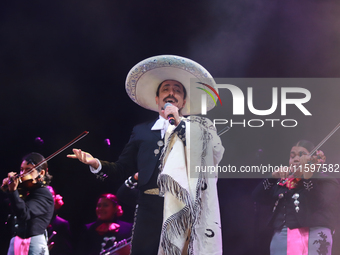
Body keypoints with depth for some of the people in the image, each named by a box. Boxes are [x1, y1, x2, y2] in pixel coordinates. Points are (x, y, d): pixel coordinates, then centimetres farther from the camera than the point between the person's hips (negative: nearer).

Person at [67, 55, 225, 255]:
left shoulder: (198, 129, 16)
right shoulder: (142, 131, 21)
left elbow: (216, 155, -4)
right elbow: (122, 170, 16)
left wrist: (179, 123, -1)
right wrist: (97, 164, -5)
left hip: (187, 214, -1)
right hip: (151, 212, 1)